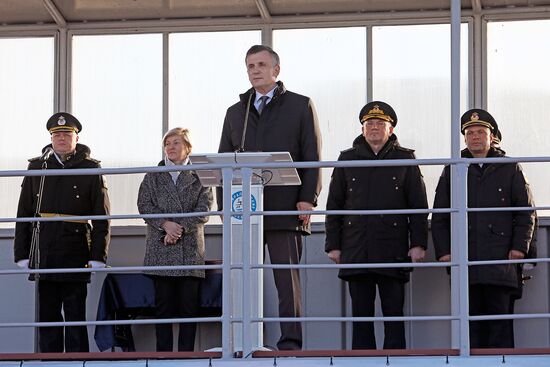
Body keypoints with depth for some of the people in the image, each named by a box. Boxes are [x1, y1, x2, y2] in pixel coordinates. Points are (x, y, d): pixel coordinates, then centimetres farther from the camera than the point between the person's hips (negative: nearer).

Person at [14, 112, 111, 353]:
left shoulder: (90, 170, 3)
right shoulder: (37, 168, 9)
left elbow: (102, 218, 1)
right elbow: (24, 214, 9)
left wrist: (98, 256, -6)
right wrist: (22, 254, 3)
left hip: (76, 257, -2)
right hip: (44, 256, 2)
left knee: (76, 317, 2)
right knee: (47, 316, 5)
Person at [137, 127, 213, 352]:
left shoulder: (199, 175, 8)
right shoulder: (153, 176, 14)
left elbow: (204, 209, -1)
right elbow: (144, 205, 4)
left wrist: (181, 229, -12)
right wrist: (165, 224, -11)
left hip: (190, 248, -1)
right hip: (161, 249, 1)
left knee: (189, 305, -3)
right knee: (163, 304, -1)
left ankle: (186, 353, 0)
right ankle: (163, 353, 0)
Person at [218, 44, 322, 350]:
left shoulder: (300, 107, 9)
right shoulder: (236, 113, 20)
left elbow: (312, 157, 3)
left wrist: (307, 199, -8)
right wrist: (224, 204, 5)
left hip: (285, 209, -4)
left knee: (288, 277, -6)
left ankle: (290, 342, -6)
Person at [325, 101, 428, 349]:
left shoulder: (405, 160, 7)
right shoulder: (347, 160, 12)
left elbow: (419, 206, 5)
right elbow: (334, 206, 12)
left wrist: (418, 244, -3)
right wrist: (333, 245, 5)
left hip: (392, 251, -2)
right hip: (356, 252, 2)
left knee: (393, 314, -2)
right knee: (361, 314, 3)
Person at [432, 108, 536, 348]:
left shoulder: (510, 169, 10)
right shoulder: (452, 171, 14)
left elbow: (527, 212, 8)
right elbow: (439, 217, 13)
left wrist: (520, 246, -3)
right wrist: (443, 251, 2)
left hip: (501, 261, -1)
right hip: (464, 262, 1)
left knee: (500, 319, -2)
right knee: (469, 322, 1)